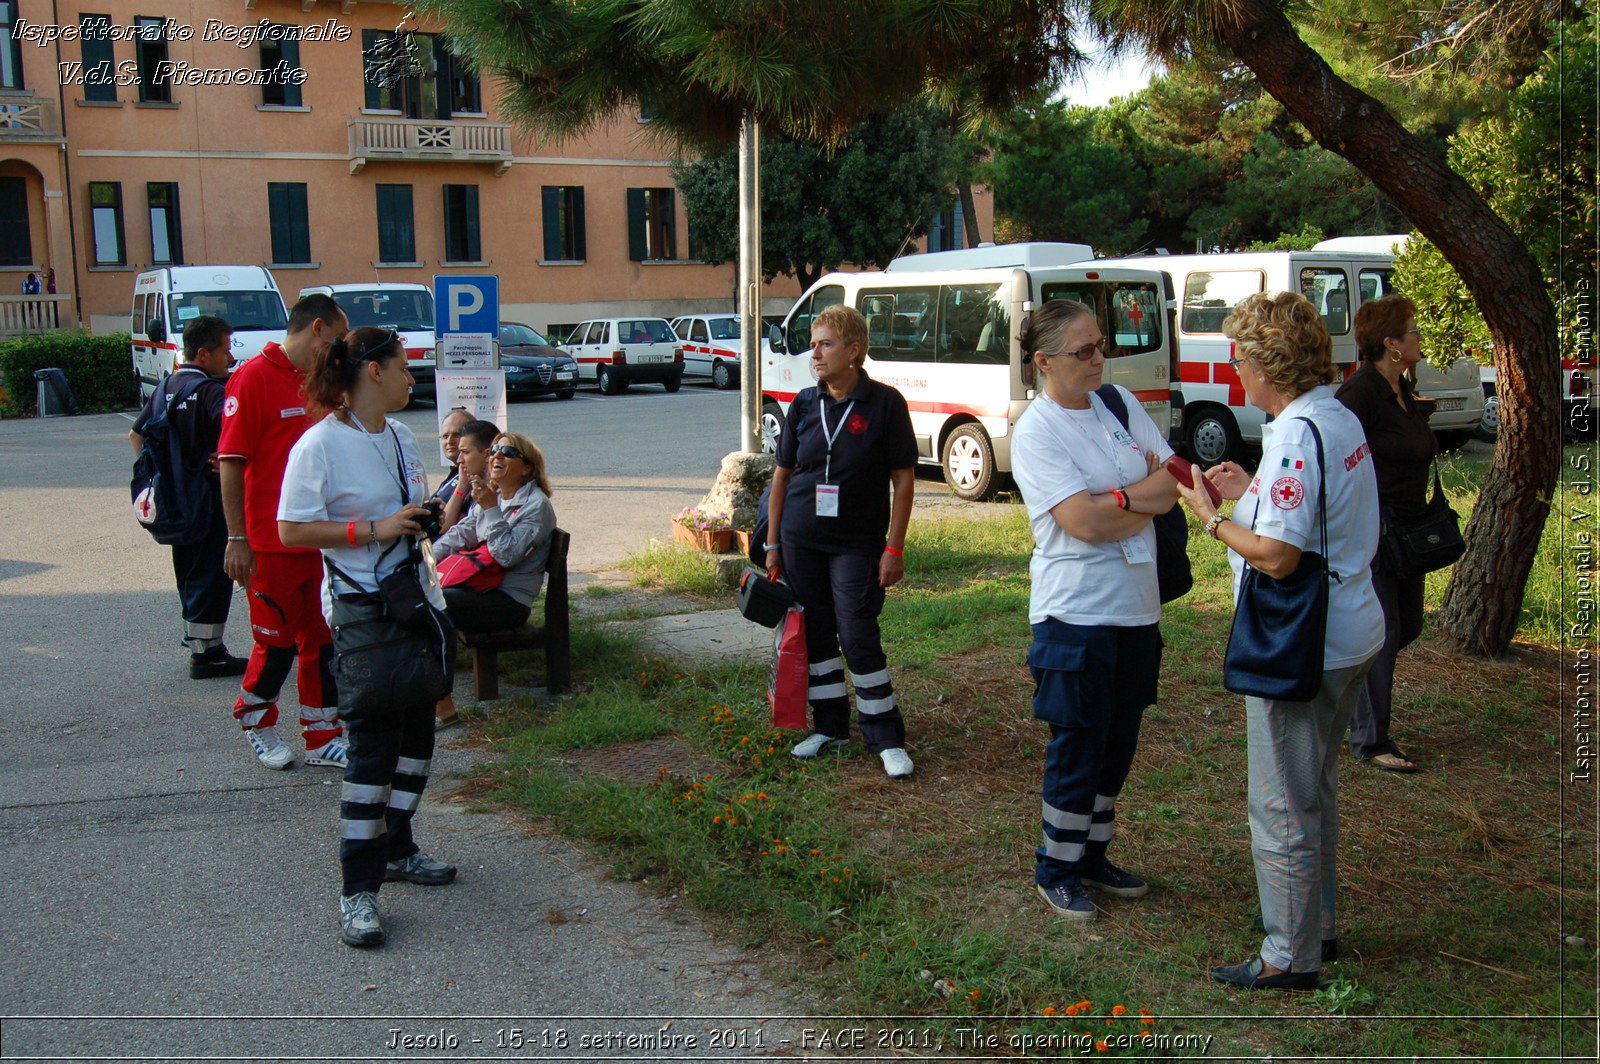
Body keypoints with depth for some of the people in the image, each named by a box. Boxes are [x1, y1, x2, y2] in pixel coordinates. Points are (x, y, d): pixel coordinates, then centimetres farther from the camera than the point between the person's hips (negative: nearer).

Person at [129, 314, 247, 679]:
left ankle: (198, 640, 29)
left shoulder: (166, 387, 9)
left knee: (190, 573, 18)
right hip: (209, 498, -8)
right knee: (211, 576, 0)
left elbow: (136, 435, 17)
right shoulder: (210, 389, -16)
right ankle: (206, 653, 4)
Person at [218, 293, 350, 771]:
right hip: (273, 541, -7)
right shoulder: (254, 377, -11)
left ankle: (323, 737, 19)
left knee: (323, 641, 10)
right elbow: (232, 461, -13)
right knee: (277, 641, 6)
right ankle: (256, 719, 29)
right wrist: (237, 538, -16)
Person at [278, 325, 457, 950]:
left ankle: (397, 848, 29)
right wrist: (375, 529, -22)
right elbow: (291, 530, -16)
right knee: (374, 744, -9)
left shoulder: (400, 437, 11)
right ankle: (359, 887, -1)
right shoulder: (321, 444, -13)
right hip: (361, 611, -8)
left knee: (416, 732, 13)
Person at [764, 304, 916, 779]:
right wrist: (772, 543, 7)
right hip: (800, 540, 4)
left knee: (858, 637, -5)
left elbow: (903, 478, -7)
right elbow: (783, 473, 9)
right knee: (814, 633, 11)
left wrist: (894, 548, -10)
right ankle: (830, 725, 26)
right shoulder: (804, 404, 3)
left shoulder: (884, 403, -8)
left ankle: (885, 737, 8)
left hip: (857, 543, -4)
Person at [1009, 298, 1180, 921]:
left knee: (1119, 741, 15)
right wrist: (1147, 499, -8)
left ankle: (1092, 856, 32)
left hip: (1137, 606, 7)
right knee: (1078, 746, 3)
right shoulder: (1034, 433, -13)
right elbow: (1085, 523, -21)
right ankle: (1056, 870, 21)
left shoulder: (1119, 403, 7)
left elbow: (1172, 484, 3)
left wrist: (1117, 497, -16)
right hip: (1076, 609, -6)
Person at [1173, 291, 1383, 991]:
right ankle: (1317, 924, 39)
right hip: (1346, 637, 10)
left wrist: (1211, 519, -12)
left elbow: (1277, 556, -27)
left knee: (1283, 808, 3)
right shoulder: (1341, 419, 8)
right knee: (1314, 793, 24)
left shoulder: (1296, 434, -23)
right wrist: (1253, 492, 12)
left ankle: (1290, 958, 16)